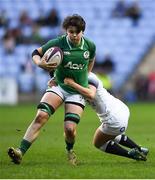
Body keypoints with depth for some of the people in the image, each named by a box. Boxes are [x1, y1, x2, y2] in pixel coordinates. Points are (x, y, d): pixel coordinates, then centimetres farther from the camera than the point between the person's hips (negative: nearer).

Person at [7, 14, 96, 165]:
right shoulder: (58, 43, -11)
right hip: (59, 86, -1)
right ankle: (21, 151, -27)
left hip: (78, 91, 1)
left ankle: (70, 150, 23)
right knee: (41, 116, -23)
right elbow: (36, 53, -1)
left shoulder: (90, 45, -5)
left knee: (70, 128, -13)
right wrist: (40, 63, -21)